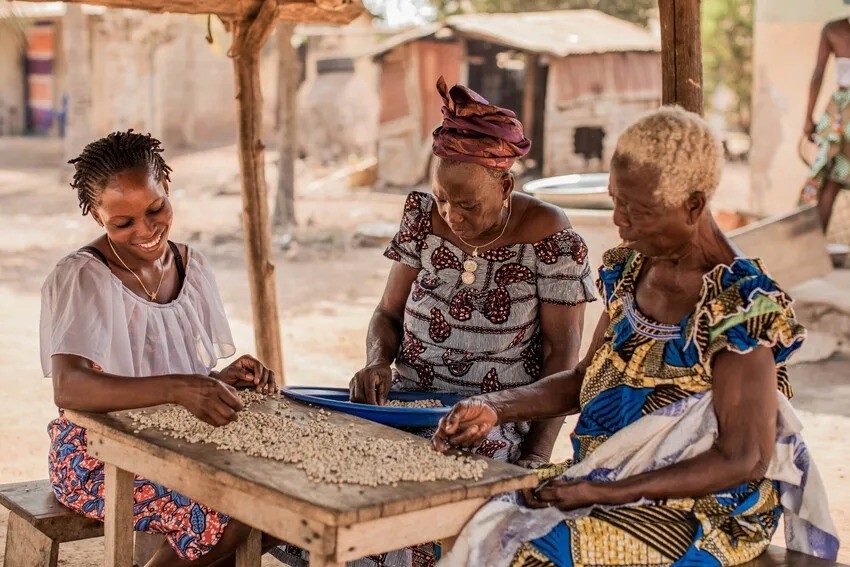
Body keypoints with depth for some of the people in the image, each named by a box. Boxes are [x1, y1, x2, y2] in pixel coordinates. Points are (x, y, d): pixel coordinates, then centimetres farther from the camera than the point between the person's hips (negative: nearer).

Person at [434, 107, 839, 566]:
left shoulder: (738, 306, -20)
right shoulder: (630, 270, 3)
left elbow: (745, 461, -19)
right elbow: (587, 378, 14)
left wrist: (602, 492, -23)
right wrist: (494, 408, -2)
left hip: (702, 513, -7)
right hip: (601, 480, 7)